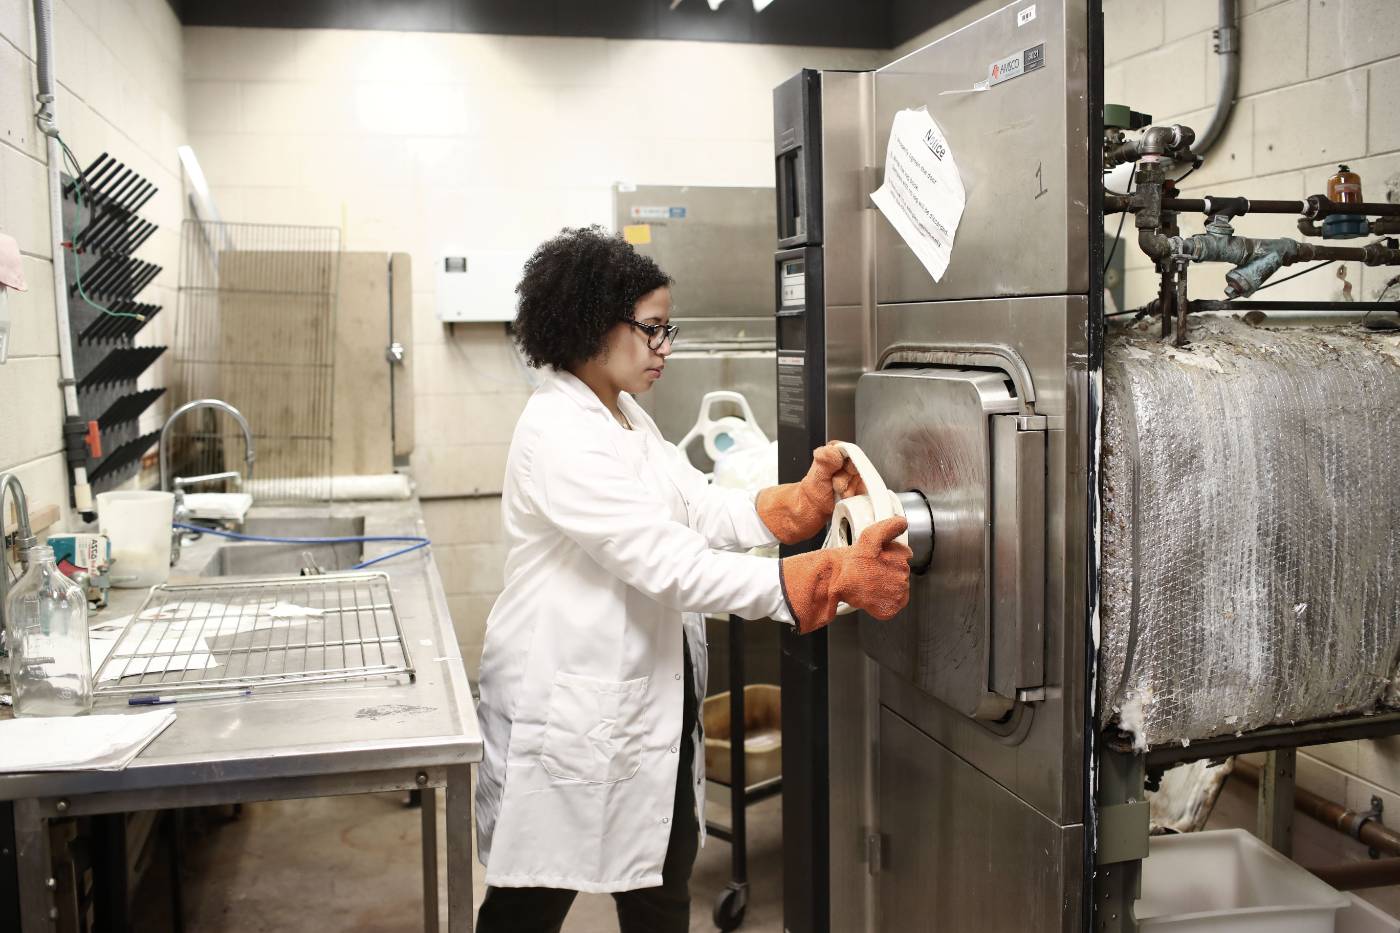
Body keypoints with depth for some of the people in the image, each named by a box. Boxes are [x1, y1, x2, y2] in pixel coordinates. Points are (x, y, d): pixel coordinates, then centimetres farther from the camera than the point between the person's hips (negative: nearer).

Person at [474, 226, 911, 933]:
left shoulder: (626, 417, 10)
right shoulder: (558, 435, -22)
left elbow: (705, 510, 2)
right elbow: (671, 564, -29)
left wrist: (811, 496, -13)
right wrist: (833, 580, -32)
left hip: (648, 698, 9)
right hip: (570, 708, -9)